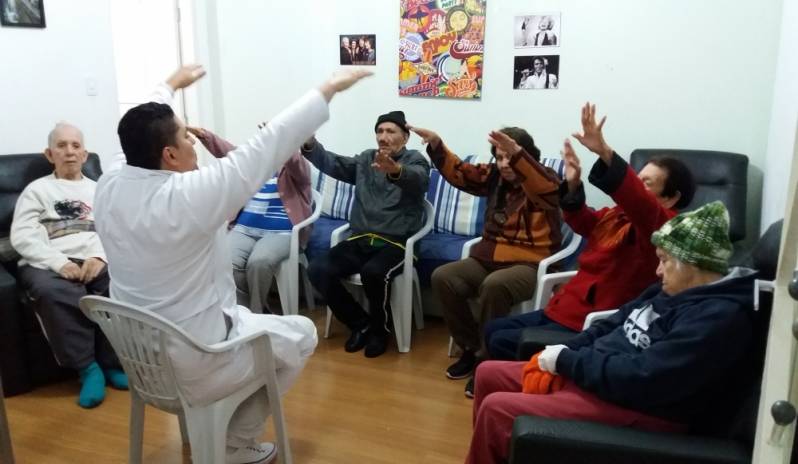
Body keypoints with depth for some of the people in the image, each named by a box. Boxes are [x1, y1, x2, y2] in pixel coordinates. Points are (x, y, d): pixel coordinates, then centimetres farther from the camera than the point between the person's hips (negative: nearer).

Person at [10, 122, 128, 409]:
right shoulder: (36, 189, 18)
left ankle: (112, 362, -15)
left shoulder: (99, 190, 25)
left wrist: (100, 257, -14)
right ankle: (87, 367, -22)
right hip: (48, 264, -1)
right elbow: (22, 236, 3)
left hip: (94, 260, 2)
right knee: (52, 293, -37)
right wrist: (59, 262, -15)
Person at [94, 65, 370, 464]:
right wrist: (329, 89, -14)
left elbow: (143, 132, 12)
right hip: (188, 365, -8)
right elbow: (269, 144, -23)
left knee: (244, 315, 31)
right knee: (301, 333, 13)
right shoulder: (189, 194, -29)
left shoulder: (109, 186, -8)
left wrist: (171, 85, 30)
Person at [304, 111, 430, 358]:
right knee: (318, 270, -17)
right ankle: (361, 323, 3)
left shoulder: (415, 160, 1)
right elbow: (332, 163, 1)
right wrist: (309, 145, -20)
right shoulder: (366, 159, 16)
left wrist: (395, 169, -48)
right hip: (360, 239, 5)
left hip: (396, 242, -5)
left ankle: (380, 328, -4)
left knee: (373, 272, -35)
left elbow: (417, 179, -24)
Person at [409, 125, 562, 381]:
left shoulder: (545, 179, -7)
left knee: (494, 285, -37)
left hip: (529, 265, -6)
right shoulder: (494, 175, 10)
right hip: (487, 259, 6)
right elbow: (459, 172, 7)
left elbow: (545, 188, -31)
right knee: (442, 277, -16)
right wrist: (436, 144, -10)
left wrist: (516, 154, -47)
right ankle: (472, 348, -1)